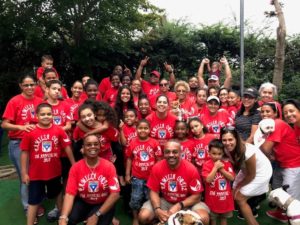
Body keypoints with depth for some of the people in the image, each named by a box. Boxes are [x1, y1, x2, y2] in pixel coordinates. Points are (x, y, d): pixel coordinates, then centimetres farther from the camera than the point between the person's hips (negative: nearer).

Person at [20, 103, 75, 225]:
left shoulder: (59, 130, -12)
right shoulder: (30, 132, -16)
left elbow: (67, 147, -4)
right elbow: (24, 153, -9)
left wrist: (74, 165, 0)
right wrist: (24, 173, -6)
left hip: (55, 171, 3)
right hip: (36, 173, -2)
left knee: (57, 193, 26)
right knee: (33, 200, 11)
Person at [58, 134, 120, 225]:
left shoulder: (109, 166, -14)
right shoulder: (75, 167, -10)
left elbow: (115, 194, -18)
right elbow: (70, 194, -16)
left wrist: (97, 215, -25)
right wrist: (63, 217, -33)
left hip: (103, 204, 0)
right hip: (83, 202, 0)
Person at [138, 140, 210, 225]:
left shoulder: (191, 169, -20)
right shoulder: (157, 168, -14)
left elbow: (197, 196, -13)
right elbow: (154, 192, -6)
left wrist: (179, 206, -26)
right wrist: (157, 209, -24)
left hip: (186, 202, -1)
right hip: (164, 201, 2)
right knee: (143, 216, -18)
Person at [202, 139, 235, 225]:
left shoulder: (227, 163, -3)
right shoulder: (207, 165, -14)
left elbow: (232, 178, -9)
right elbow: (208, 180, -23)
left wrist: (221, 169, -19)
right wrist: (216, 167, -24)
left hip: (225, 197, 3)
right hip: (212, 198, -3)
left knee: (224, 217, 20)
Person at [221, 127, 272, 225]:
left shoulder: (247, 152, -36)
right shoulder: (227, 149, -19)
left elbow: (251, 175, -21)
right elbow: (234, 164, -1)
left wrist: (239, 186, -6)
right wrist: (236, 186, -6)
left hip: (261, 172, -6)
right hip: (246, 170, 6)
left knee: (240, 198, -3)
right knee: (234, 194, 7)